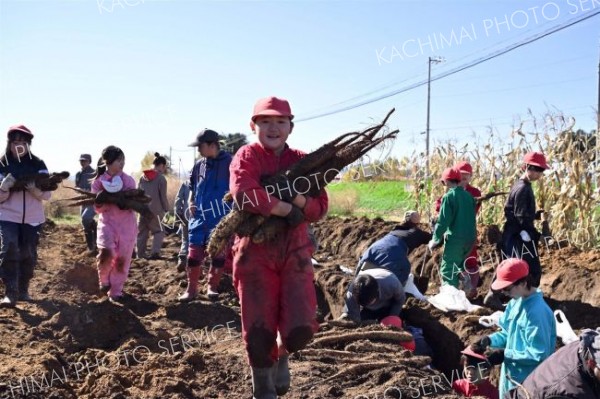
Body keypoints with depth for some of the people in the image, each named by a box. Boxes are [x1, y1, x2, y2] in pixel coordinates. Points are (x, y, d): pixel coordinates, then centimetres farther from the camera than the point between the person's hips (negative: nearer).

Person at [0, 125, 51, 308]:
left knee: (28, 255, 7)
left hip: (33, 218, 2)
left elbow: (47, 195, -2)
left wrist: (35, 190, -22)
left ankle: (23, 291, 23)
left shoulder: (38, 164, 0)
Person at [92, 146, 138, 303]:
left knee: (122, 260, 5)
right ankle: (104, 280, 9)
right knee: (106, 252, -22)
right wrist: (101, 201, -25)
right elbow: (98, 208, -2)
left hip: (127, 224, 2)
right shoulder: (98, 181, -3)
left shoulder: (128, 180, -1)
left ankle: (116, 291, 23)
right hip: (107, 222, -2)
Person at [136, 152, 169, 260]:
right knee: (159, 231, 6)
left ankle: (140, 254, 15)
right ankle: (155, 252, -9)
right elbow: (163, 197, -6)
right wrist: (167, 209, 4)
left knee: (142, 232, 13)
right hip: (155, 210, -5)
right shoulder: (161, 178, -7)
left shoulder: (142, 177, 11)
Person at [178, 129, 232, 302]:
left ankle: (212, 286, 23)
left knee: (219, 254, 7)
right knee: (194, 254, 4)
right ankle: (191, 288, 15)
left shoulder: (229, 163, -10)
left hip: (221, 219, -4)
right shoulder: (199, 165, 7)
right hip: (199, 217, 4)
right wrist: (190, 202, 4)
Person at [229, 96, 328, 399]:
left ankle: (281, 354, 30)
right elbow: (243, 193, -22)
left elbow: (320, 208, 2)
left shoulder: (303, 161, 9)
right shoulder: (247, 156, -2)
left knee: (300, 329, -7)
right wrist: (286, 209, -15)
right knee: (258, 330, 2)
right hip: (255, 252, -2)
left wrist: (300, 199, -19)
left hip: (295, 252, 3)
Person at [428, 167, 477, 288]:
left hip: (455, 239, -7)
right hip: (470, 238, 7)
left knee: (447, 270, -1)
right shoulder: (469, 196, 10)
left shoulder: (448, 196, -11)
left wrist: (435, 240, -5)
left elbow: (443, 221, -14)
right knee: (458, 268, 21)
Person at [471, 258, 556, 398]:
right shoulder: (515, 302, 2)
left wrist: (506, 354, -23)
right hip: (511, 376, 9)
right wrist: (490, 340, -4)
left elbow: (539, 355, -26)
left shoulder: (537, 312, -27)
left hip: (528, 383, -9)